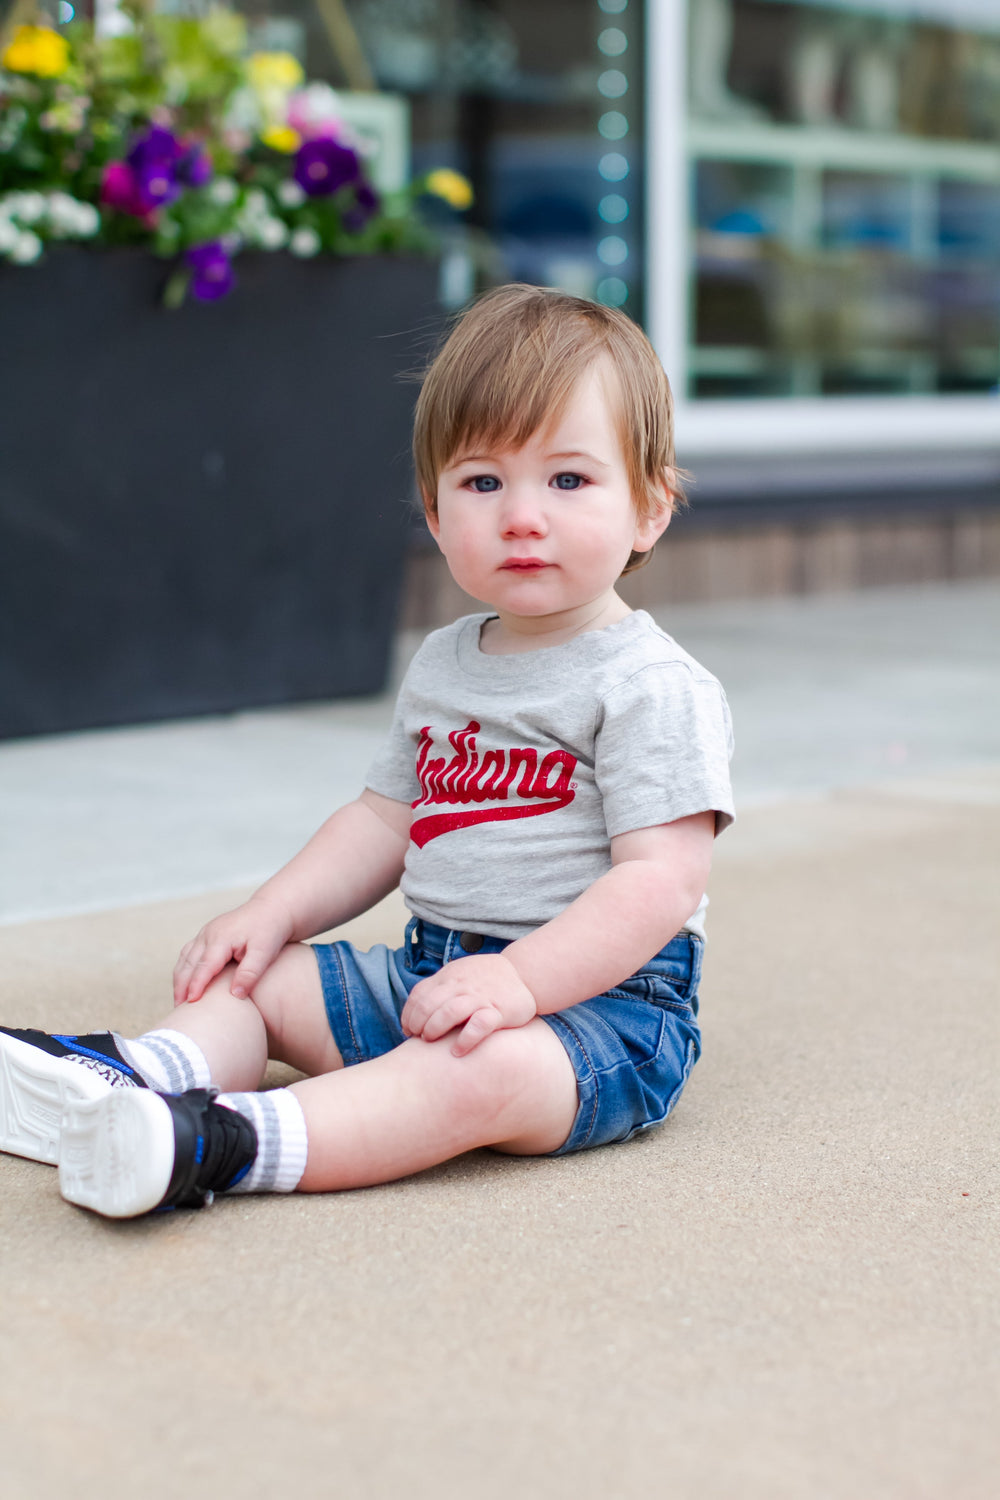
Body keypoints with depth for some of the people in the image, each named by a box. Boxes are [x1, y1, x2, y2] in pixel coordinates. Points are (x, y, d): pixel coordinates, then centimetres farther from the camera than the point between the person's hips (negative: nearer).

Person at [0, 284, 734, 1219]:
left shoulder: (654, 688, -13)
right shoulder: (441, 667, 13)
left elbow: (659, 882, -21)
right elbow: (384, 824, 19)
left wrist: (519, 979, -32)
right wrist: (274, 911, 4)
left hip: (602, 996, -8)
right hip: (430, 972, 9)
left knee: (484, 1069, -36)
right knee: (254, 975, 5)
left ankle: (222, 1148, -49)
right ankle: (136, 1079, -21)